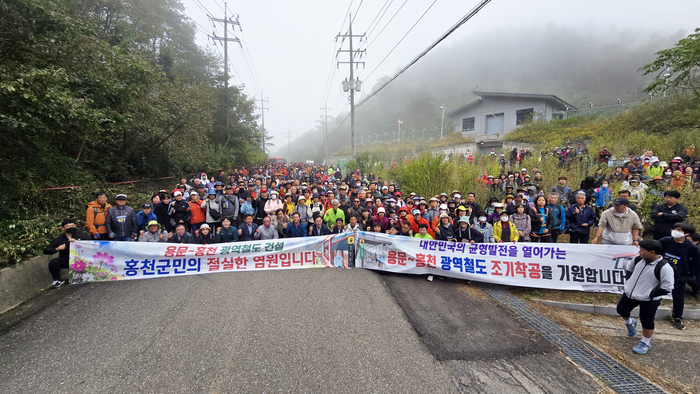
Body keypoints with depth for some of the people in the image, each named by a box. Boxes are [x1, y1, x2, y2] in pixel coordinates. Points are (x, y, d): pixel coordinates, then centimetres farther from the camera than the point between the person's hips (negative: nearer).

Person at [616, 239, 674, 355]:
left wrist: (649, 294, -20)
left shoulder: (664, 267, -25)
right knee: (621, 310, 13)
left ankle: (646, 343, 29)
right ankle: (630, 322, 46)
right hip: (630, 294, 6)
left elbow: (667, 288, -22)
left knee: (647, 321, 8)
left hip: (649, 300, -6)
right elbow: (629, 269, 15)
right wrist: (628, 282, 5)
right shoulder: (638, 259, -6)